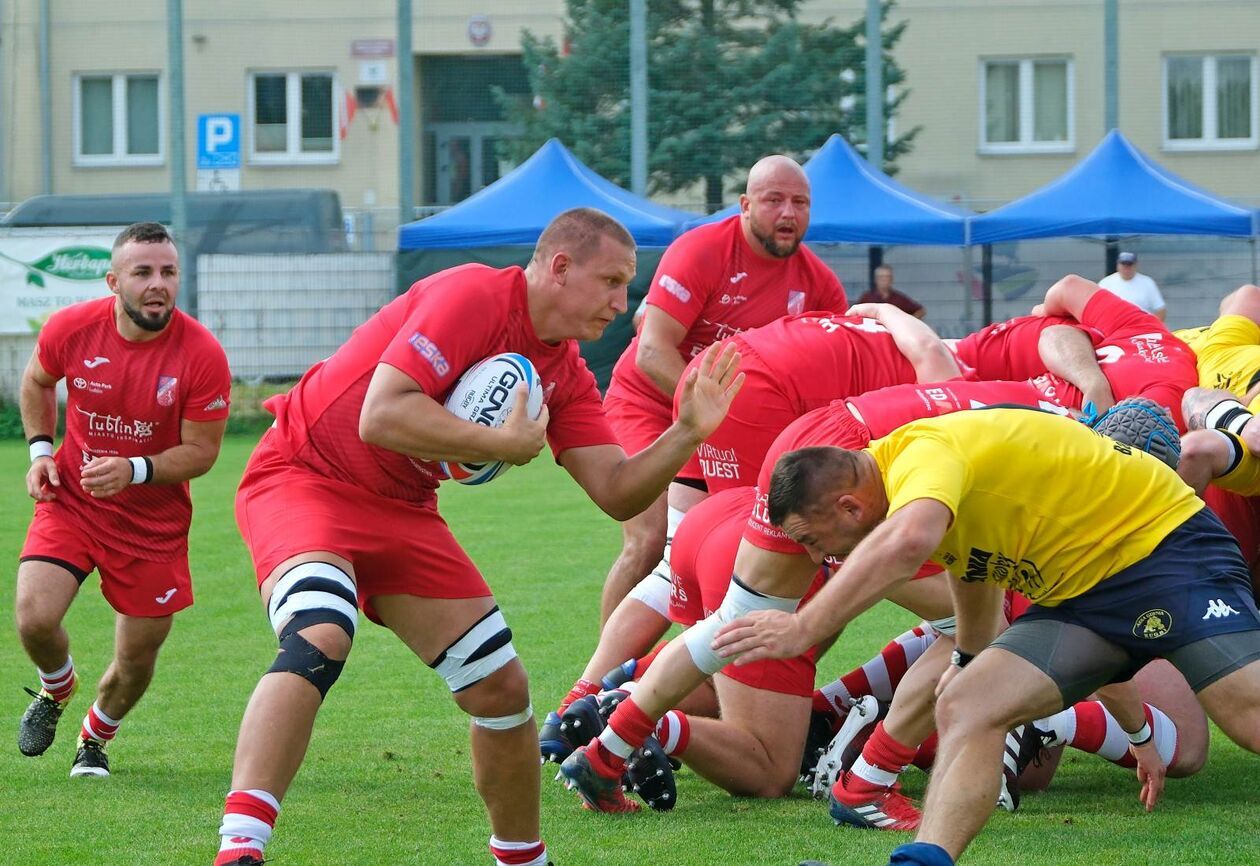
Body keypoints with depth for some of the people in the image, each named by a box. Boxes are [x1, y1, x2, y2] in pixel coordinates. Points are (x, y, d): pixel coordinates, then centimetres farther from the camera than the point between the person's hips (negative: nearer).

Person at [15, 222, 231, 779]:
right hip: (71, 499, 1)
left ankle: (95, 737, 38)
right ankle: (57, 689, 17)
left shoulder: (203, 355, -20)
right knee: (35, 618, -19)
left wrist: (133, 471, -28)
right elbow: (37, 381, 11)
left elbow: (200, 452, -13)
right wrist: (40, 450, 0)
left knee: (137, 659, 5)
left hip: (154, 522, -1)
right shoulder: (70, 329, -13)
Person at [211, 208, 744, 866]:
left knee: (501, 689, 5)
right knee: (320, 639, -35)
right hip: (305, 480, -8)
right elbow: (380, 418, -30)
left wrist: (688, 432, -12)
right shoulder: (473, 297, -21)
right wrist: (506, 445, -22)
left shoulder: (566, 375, 5)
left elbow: (617, 493, 3)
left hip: (402, 513, 9)